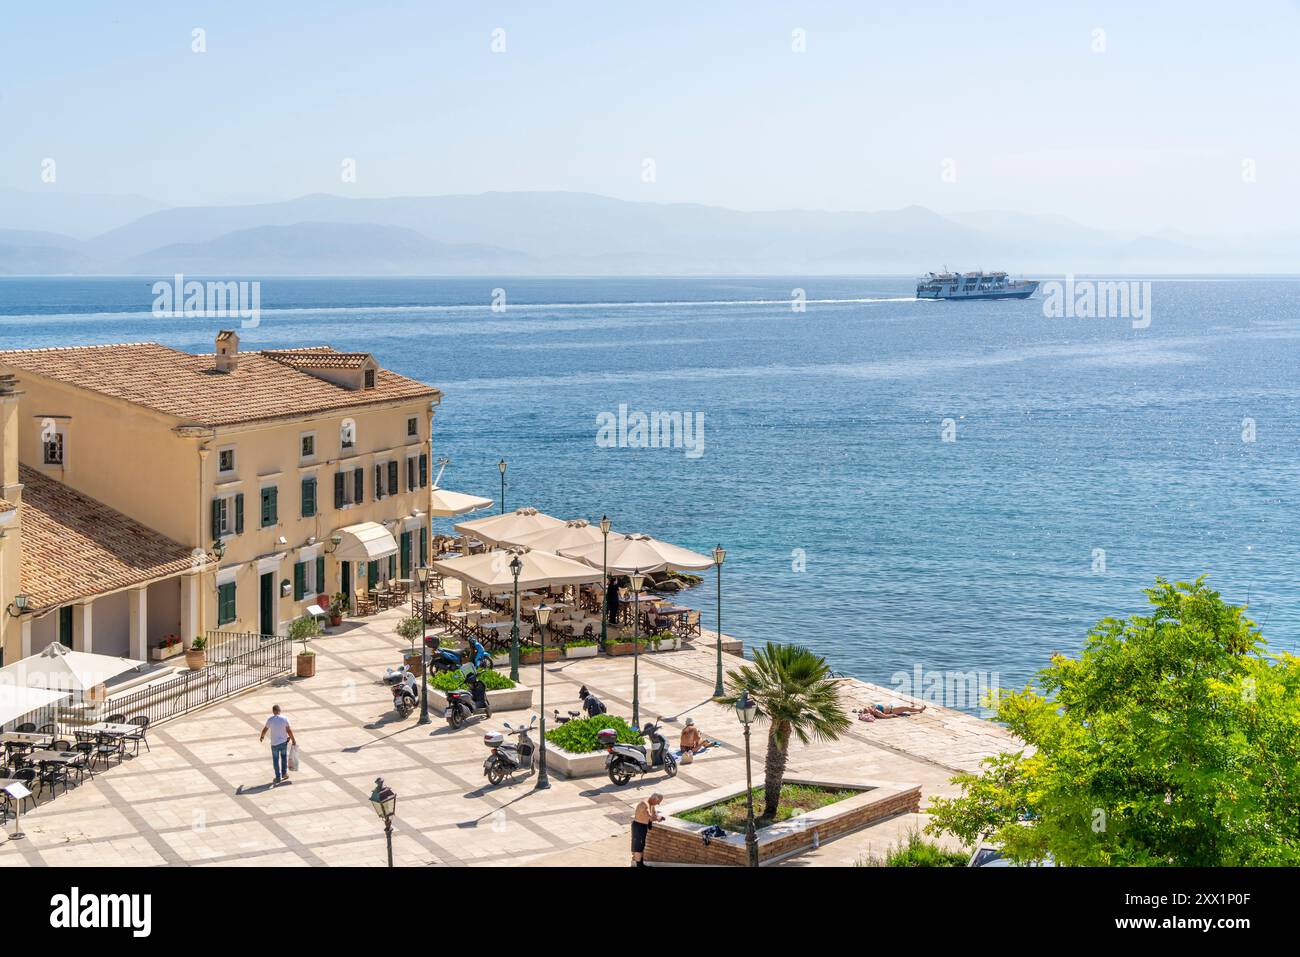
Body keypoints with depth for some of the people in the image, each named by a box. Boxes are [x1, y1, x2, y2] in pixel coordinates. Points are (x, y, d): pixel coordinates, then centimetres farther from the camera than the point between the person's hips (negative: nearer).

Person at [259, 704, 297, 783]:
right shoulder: (285, 719, -11)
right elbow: (289, 731, -10)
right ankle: (284, 773, 27)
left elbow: (265, 730, 3)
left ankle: (278, 777, 11)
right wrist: (293, 740, 2)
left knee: (276, 760, 10)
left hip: (274, 743, -1)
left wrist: (262, 736, 23)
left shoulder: (270, 720, -10)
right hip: (284, 741, 1)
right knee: (284, 756, 24)